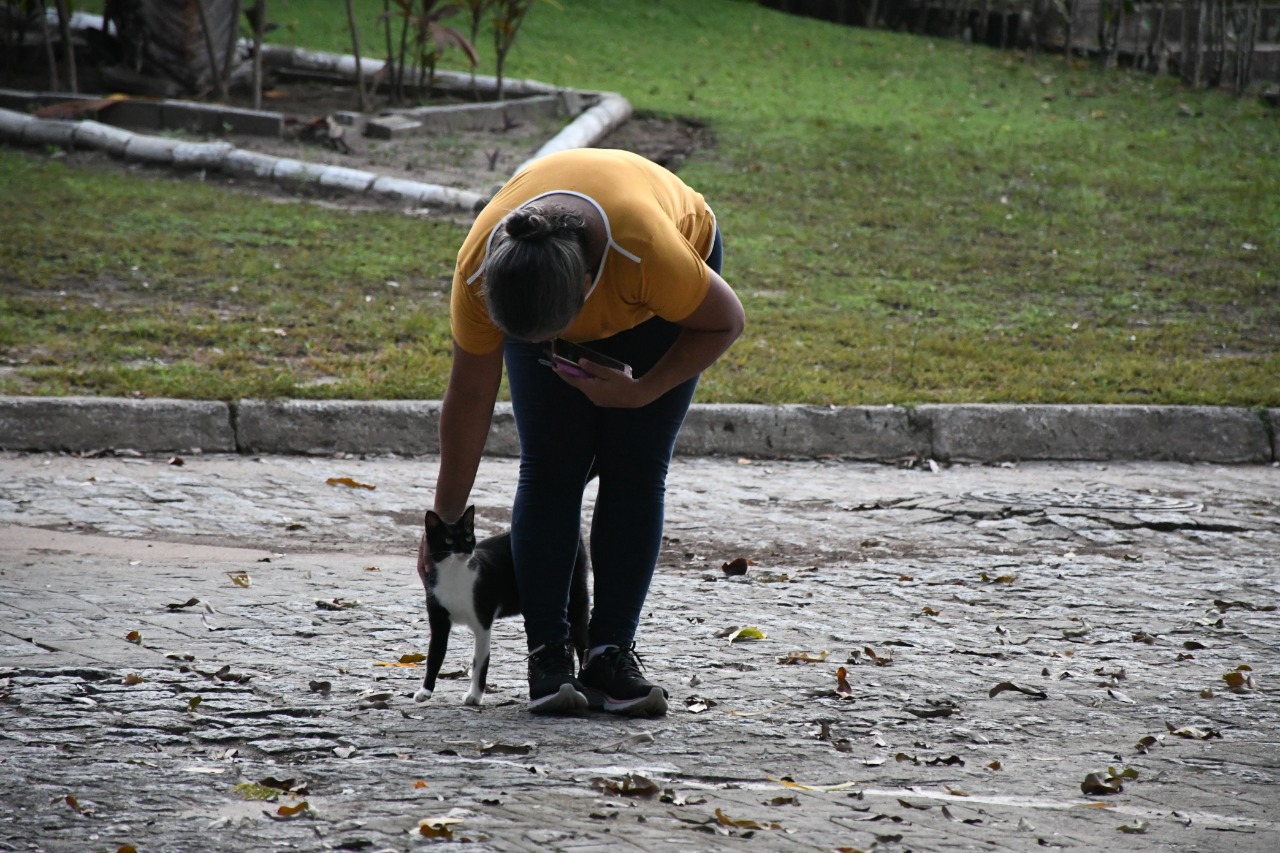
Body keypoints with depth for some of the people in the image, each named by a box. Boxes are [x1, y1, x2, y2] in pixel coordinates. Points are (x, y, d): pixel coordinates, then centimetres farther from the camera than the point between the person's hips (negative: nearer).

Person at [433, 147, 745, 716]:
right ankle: (547, 655, -9)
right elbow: (469, 399, -21)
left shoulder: (652, 250, -44)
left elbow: (725, 321, -23)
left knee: (635, 470, -10)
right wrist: (444, 524, -14)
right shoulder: (480, 269, -35)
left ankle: (610, 656, -8)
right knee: (551, 467, -11)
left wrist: (642, 391, -27)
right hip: (538, 285, 2)